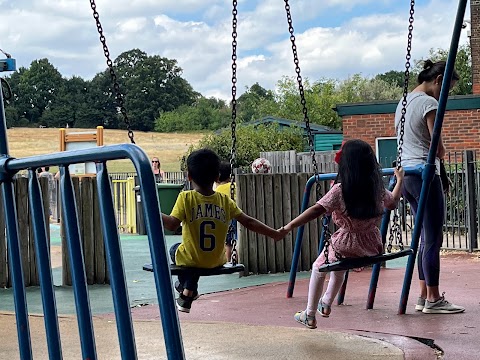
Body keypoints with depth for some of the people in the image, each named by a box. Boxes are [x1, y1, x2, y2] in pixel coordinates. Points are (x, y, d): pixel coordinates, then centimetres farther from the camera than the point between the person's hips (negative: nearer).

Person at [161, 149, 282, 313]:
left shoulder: (186, 198, -13)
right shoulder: (225, 200, -6)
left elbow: (172, 224, -22)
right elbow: (249, 222, -5)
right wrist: (275, 234, 4)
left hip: (191, 261, -2)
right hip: (216, 262, 3)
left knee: (175, 249, 32)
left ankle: (185, 287, 37)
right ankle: (188, 295, 37)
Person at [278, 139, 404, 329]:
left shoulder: (339, 190, -15)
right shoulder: (378, 188, 0)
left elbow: (317, 210, -22)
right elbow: (392, 203, 19)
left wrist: (289, 226, -20)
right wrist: (399, 180, 34)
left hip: (346, 245, -5)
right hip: (372, 246, 5)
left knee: (318, 268, 22)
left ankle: (310, 315, 23)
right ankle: (326, 304, 46)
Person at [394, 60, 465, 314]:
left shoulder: (403, 102, 18)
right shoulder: (429, 103, -11)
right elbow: (438, 148, -14)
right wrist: (441, 155, 8)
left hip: (404, 172, 10)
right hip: (424, 173, -9)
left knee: (426, 236, 12)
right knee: (433, 238, -6)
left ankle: (424, 296, 12)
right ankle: (433, 299, -3)